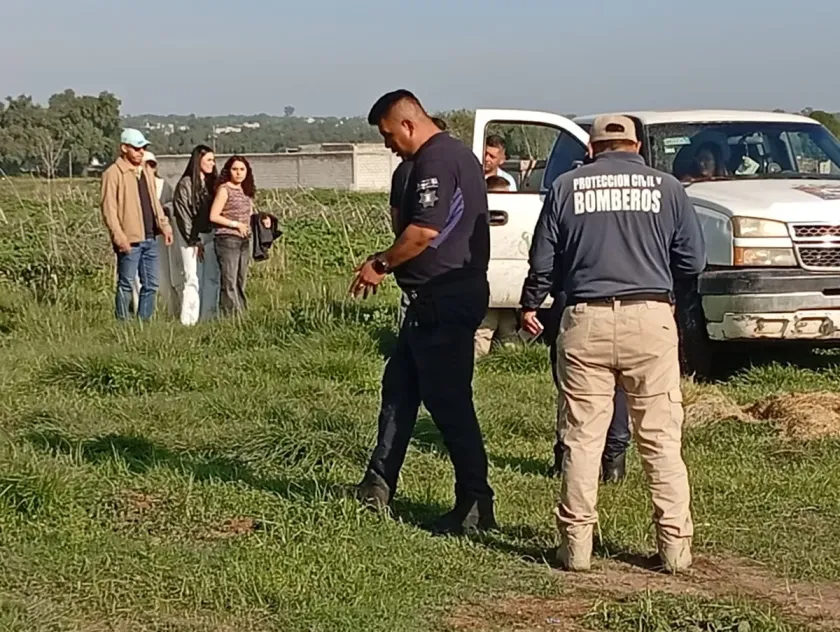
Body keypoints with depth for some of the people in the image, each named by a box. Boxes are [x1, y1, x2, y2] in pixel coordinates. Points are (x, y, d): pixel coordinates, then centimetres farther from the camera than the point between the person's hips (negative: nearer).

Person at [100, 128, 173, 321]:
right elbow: (108, 208, -12)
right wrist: (119, 236, -19)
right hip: (130, 240, -7)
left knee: (151, 285, 10)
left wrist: (164, 225, 10)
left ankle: (144, 322, 18)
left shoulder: (147, 171, 16)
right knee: (126, 285, -1)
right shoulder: (113, 174, -8)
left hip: (150, 238, 7)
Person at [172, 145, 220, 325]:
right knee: (192, 279, -6)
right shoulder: (186, 184, -8)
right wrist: (194, 241, -11)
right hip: (190, 237, -6)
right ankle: (188, 321, -3)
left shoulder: (211, 183, 11)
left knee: (211, 278, 4)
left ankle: (207, 318, 10)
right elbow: (183, 215, -10)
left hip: (209, 236, 6)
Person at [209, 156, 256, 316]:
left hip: (244, 241, 7)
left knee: (240, 284, 9)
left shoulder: (246, 191, 14)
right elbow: (213, 216, -11)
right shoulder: (224, 189, -6)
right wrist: (235, 224, -11)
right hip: (227, 239, -7)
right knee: (229, 283, -8)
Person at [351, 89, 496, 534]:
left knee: (448, 401, -6)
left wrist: (380, 263, -10)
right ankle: (377, 486, 24)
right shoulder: (458, 155, 17)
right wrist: (388, 263, 16)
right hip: (440, 300, 11)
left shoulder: (435, 161, -16)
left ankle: (475, 506, -1)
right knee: (399, 385, 17)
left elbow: (424, 232, -25)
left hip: (442, 302, -11)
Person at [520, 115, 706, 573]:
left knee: (582, 437, 5)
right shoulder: (666, 187, 6)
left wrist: (530, 305, 25)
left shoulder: (566, 187, 6)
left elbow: (543, 260, 8)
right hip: (650, 318, 0)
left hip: (586, 320, 0)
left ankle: (577, 544, 7)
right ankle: (674, 545, 7)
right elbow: (693, 261, 7)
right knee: (662, 439, 5)